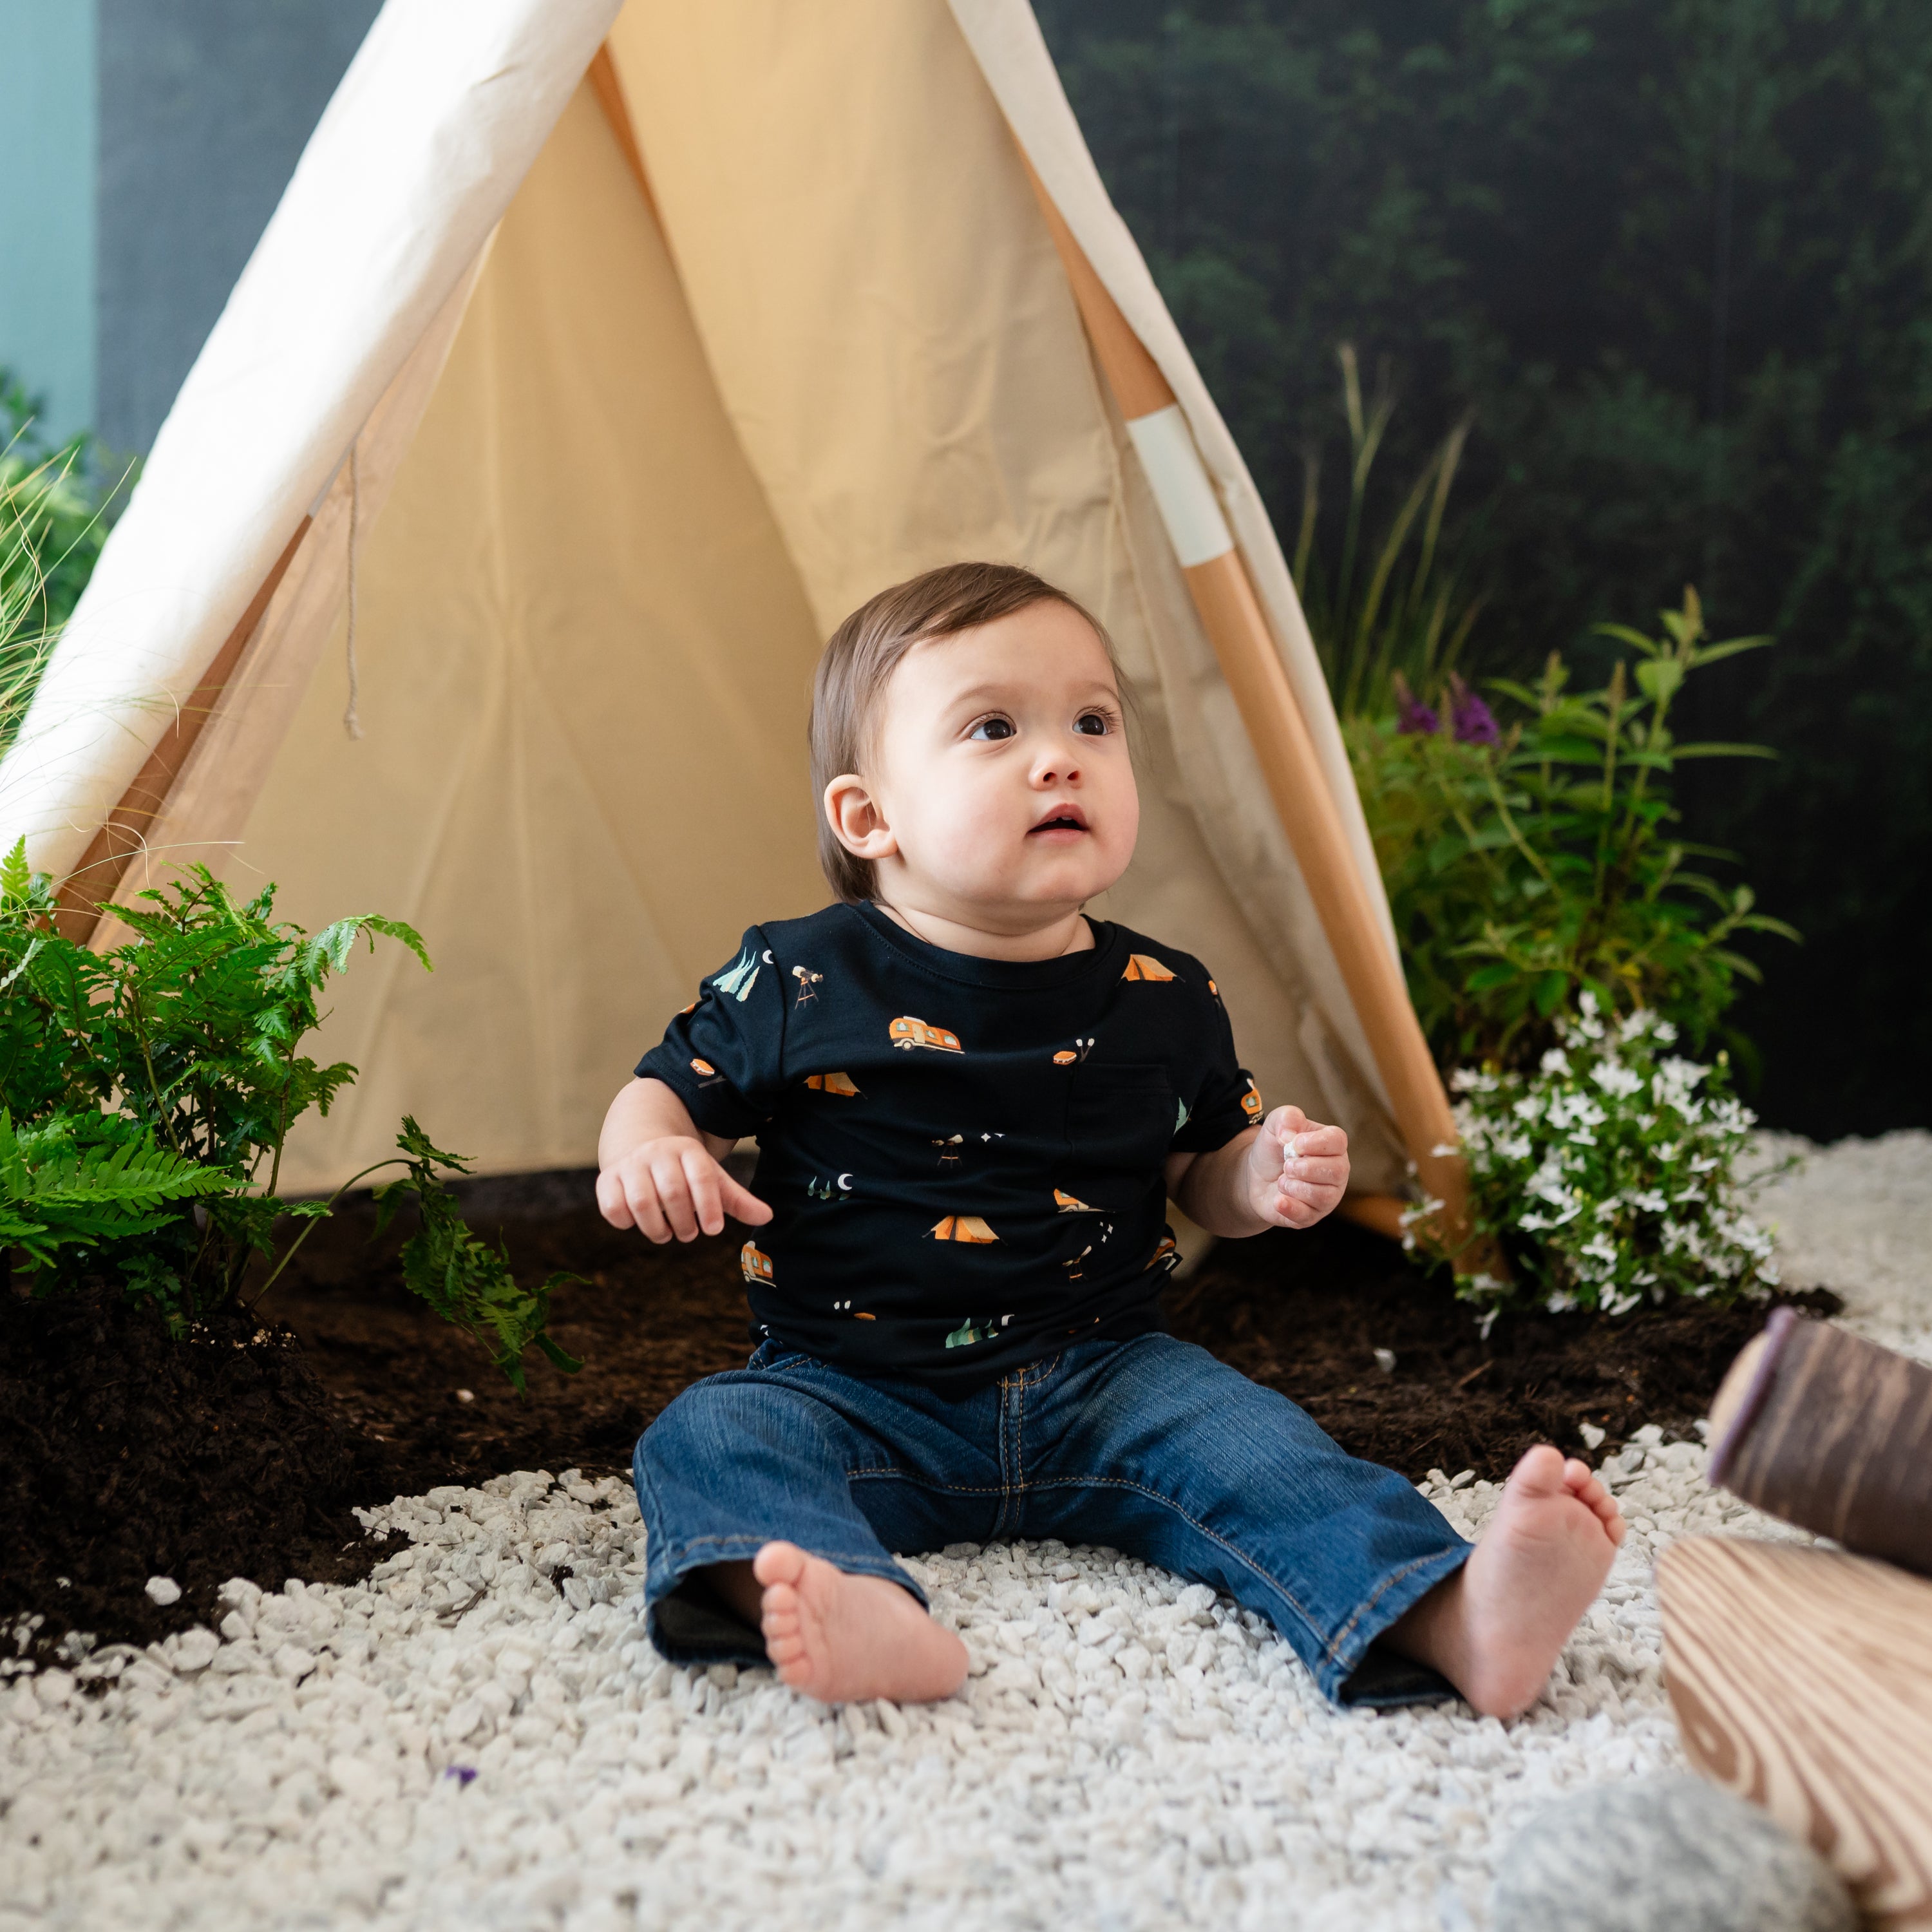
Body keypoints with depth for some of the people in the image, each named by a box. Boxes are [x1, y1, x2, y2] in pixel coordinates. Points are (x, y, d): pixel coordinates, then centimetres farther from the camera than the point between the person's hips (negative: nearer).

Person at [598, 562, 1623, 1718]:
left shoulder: (1162, 1002, 2)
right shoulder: (799, 984, -6)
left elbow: (1201, 1172, 16)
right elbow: (670, 1092, 6)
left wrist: (1267, 1181, -8)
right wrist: (648, 1153, -19)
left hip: (1101, 1380, 1)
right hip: (857, 1392, -1)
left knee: (1243, 1441, -24)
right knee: (712, 1438, -27)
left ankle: (1457, 1619, -41)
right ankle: (859, 1609, -54)